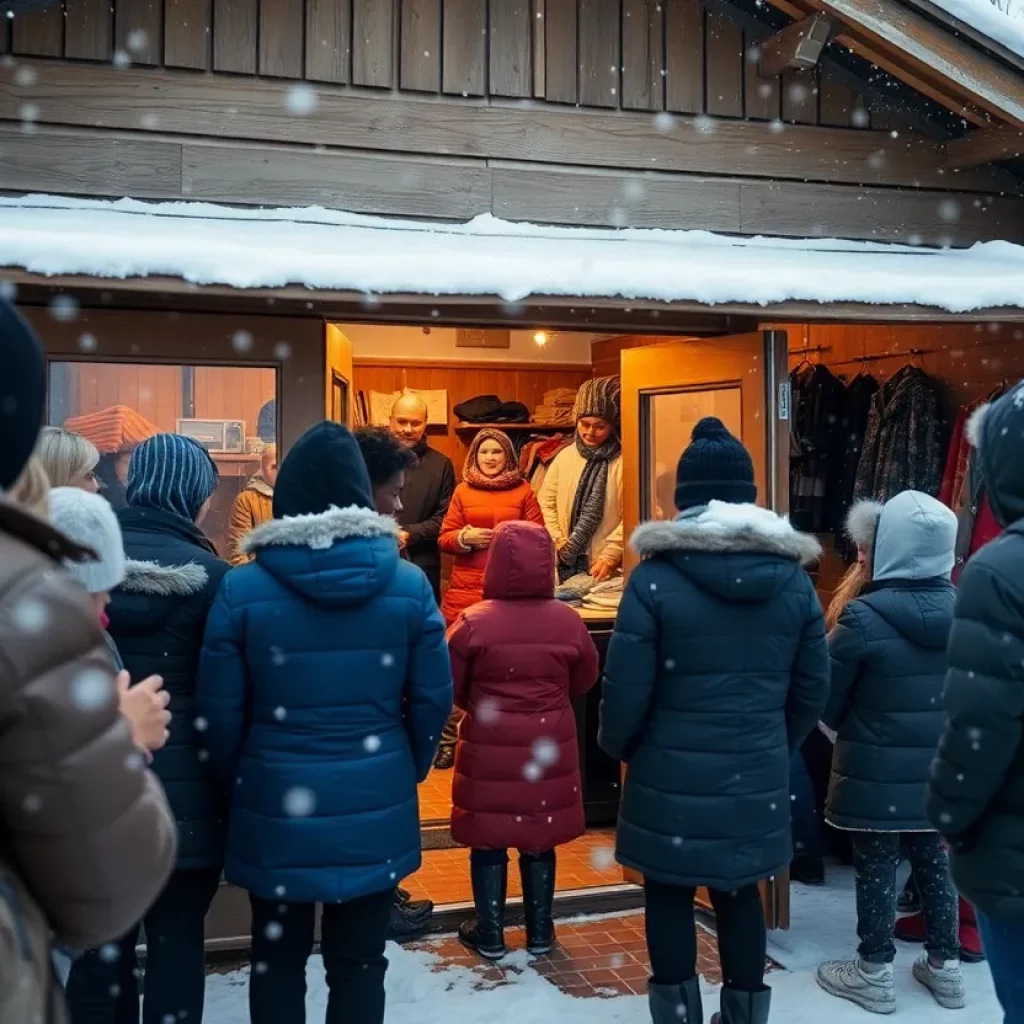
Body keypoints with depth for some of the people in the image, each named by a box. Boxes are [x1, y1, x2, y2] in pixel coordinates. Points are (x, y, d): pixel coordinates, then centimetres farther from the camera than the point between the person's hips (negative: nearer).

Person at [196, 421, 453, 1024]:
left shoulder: (242, 589, -10)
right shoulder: (409, 584, -6)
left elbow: (220, 713, -6)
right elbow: (434, 700, -1)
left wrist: (238, 784, 12)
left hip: (275, 806, -1)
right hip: (375, 809, 1)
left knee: (279, 958, 17)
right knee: (360, 962, 13)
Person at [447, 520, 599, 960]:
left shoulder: (473, 622, -15)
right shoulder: (568, 621, -9)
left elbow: (451, 687, -4)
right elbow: (585, 680, 6)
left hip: (489, 749, -2)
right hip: (549, 747, 2)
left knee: (488, 840, 11)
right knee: (540, 839, 14)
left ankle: (489, 934, 20)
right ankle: (539, 931, 25)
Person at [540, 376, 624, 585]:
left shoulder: (622, 461, -9)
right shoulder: (565, 456, 5)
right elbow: (546, 502, 7)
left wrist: (610, 556, -16)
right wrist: (559, 541, -3)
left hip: (603, 564, -4)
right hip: (567, 561, 4)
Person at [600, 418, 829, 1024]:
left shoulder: (655, 578, -12)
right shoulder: (795, 578, 1)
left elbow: (625, 691, -12)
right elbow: (814, 690, 6)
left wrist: (619, 747, 8)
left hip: (672, 777, -3)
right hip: (758, 776, 4)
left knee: (669, 895, 11)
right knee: (740, 892, 17)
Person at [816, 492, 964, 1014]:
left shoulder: (864, 618, -20)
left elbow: (825, 700, -10)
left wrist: (854, 730, 10)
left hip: (876, 773, -5)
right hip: (939, 770, 5)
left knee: (875, 868, 7)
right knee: (933, 860, 18)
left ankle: (874, 974, 19)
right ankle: (946, 966, 29)